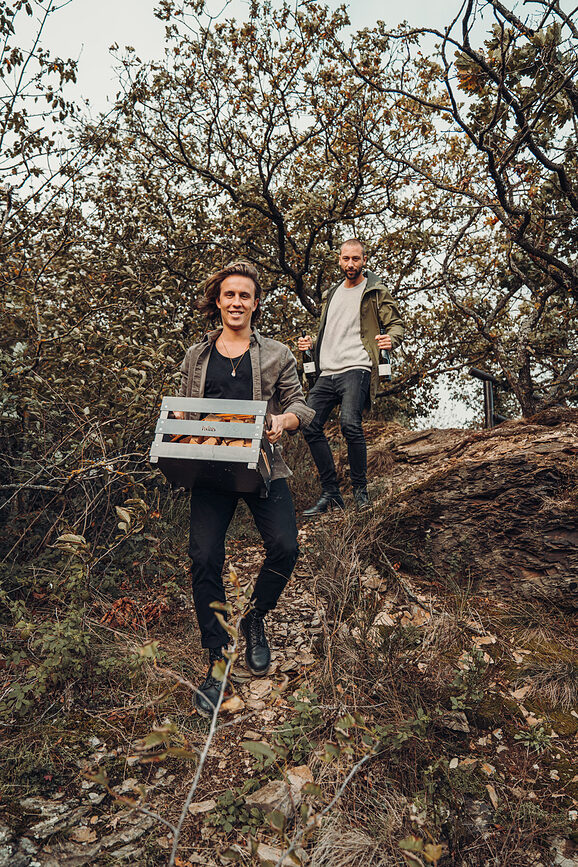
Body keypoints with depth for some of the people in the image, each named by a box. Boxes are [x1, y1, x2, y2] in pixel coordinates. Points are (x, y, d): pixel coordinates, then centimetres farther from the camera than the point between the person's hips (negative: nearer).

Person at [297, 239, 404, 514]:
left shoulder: (375, 292, 8)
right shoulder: (331, 295, 26)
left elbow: (396, 324, 3)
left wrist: (390, 339, -20)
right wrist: (310, 343, 14)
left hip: (356, 369, -6)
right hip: (327, 373, 7)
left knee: (350, 424, -26)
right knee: (310, 426, -5)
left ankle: (360, 489, -6)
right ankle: (330, 493, 6)